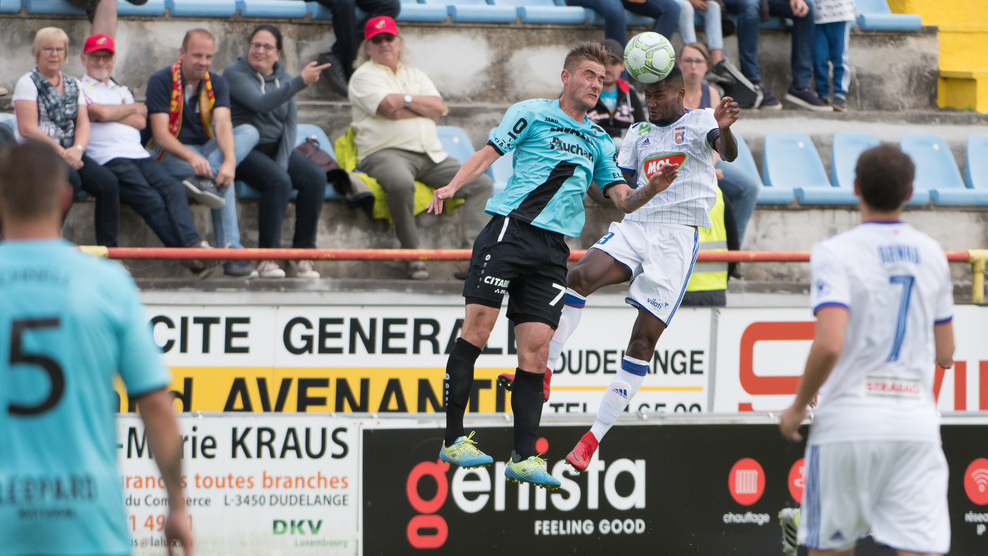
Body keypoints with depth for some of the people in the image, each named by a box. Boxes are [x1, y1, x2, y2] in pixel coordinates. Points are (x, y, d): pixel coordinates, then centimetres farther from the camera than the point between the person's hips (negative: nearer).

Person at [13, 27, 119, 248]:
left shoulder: (73, 84, 18)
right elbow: (27, 129, -10)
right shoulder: (28, 83, 0)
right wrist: (61, 152, -16)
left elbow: (83, 124, 10)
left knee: (108, 183, -20)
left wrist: (77, 149, -13)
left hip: (69, 153, 5)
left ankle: (108, 249, -18)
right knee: (70, 178, -36)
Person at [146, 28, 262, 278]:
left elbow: (223, 124, -15)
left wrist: (229, 160, -36)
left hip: (207, 152, 5)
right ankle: (231, 251, -40)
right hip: (172, 155, -5)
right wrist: (191, 157, -39)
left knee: (249, 132, -21)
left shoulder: (217, 84, 5)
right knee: (222, 179, -32)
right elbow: (160, 134, -19)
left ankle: (204, 181, -41)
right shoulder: (161, 82, -9)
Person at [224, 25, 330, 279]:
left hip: (277, 149, 6)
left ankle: (303, 253, -19)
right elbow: (261, 103, -20)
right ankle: (267, 256, -28)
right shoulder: (234, 73, -3)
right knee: (278, 181, -34)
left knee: (316, 177, -22)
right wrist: (301, 81, -25)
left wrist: (282, 163, -9)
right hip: (243, 150, -6)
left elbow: (290, 124, 7)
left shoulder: (283, 79, 15)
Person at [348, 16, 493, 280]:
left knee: (481, 183, -11)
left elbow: (439, 109, 8)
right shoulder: (364, 76, 8)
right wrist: (423, 107, 4)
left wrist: (405, 100, -2)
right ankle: (413, 257, -30)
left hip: (431, 155, 6)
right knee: (401, 182, -41)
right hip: (386, 152, -6)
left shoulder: (416, 75, 26)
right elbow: (390, 109, -10)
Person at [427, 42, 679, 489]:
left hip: (553, 250, 5)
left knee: (535, 349, -2)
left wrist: (651, 188, -1)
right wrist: (452, 187, -16)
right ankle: (453, 439, -7)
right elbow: (487, 154, 1)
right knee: (477, 328, -12)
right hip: (509, 230, -5)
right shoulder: (532, 114, 7)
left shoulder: (599, 142, 22)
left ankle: (523, 458, -4)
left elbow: (622, 201, 20)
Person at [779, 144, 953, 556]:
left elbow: (829, 344, -19)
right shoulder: (932, 255, 9)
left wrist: (798, 406, -5)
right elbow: (945, 354, 15)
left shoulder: (835, 253, -7)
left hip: (849, 420, -3)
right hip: (917, 423, 3)